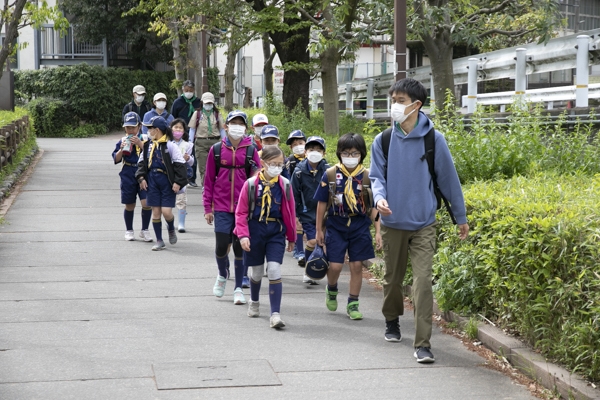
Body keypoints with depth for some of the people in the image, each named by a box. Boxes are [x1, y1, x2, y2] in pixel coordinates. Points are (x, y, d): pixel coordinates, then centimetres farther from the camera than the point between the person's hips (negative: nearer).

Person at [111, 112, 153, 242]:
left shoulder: (144, 139, 2)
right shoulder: (122, 141, 6)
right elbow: (116, 159, 4)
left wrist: (140, 144, -18)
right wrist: (122, 149, -12)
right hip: (128, 176, 1)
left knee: (146, 203, -11)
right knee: (130, 206, 8)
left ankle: (144, 230, 7)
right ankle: (129, 230, 26)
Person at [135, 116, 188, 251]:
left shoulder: (169, 145, -9)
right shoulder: (149, 145, 8)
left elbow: (180, 164, -9)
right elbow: (142, 162, 15)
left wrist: (178, 182, -13)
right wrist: (141, 177, 2)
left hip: (167, 182, -5)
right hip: (152, 181, 5)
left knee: (166, 211, -10)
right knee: (155, 211, 4)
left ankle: (171, 229, 24)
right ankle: (159, 241, 13)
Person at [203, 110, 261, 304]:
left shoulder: (251, 150, 2)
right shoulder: (216, 150, 3)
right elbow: (209, 180, 6)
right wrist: (207, 208, 4)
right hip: (222, 207, 0)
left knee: (240, 247, 3)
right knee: (221, 246, -4)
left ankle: (238, 289, 15)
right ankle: (222, 275, 27)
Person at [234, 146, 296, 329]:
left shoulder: (284, 185, -2)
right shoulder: (251, 184, -8)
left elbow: (290, 212, 7)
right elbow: (241, 212, -5)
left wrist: (291, 237, 11)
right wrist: (243, 235, -14)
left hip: (276, 233, 0)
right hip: (255, 230, 0)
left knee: (274, 270, -12)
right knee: (257, 271, 14)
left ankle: (275, 314, -11)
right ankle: (254, 302, 43)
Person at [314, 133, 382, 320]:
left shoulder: (367, 176, -2)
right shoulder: (330, 175, -3)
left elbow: (373, 207, 2)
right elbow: (322, 204, 4)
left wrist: (378, 231, -1)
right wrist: (319, 230, 6)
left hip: (359, 226, 1)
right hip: (336, 225, -1)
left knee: (356, 266, 3)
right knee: (335, 265, -6)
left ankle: (353, 304, 16)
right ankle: (331, 290, 27)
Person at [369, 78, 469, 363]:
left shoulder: (433, 139, -6)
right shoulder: (383, 141, -1)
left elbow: (449, 178, 1)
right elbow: (377, 176, 3)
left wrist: (461, 217, 7)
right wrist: (379, 198, -21)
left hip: (423, 224, -2)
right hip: (393, 222, 2)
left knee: (423, 281, -11)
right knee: (393, 278, 16)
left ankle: (422, 344, -9)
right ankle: (392, 322, 43)